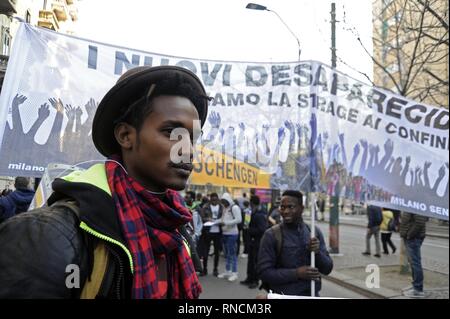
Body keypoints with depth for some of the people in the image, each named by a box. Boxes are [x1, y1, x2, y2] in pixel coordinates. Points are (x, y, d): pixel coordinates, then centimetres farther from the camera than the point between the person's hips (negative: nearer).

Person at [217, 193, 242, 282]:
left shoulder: (235, 207, -11)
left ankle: (234, 273, 3)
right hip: (225, 233, 8)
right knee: (226, 253, 14)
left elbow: (238, 220, -19)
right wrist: (220, 222, -1)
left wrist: (226, 223, -19)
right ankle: (227, 271, 24)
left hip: (232, 234, -8)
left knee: (232, 253, -4)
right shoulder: (225, 208, 15)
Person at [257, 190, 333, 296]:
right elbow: (264, 272, -14)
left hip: (312, 295, 3)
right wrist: (296, 273, -22)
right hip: (283, 295, -3)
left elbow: (327, 269, 3)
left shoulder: (314, 232, 0)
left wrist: (318, 252, -16)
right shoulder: (271, 235, -11)